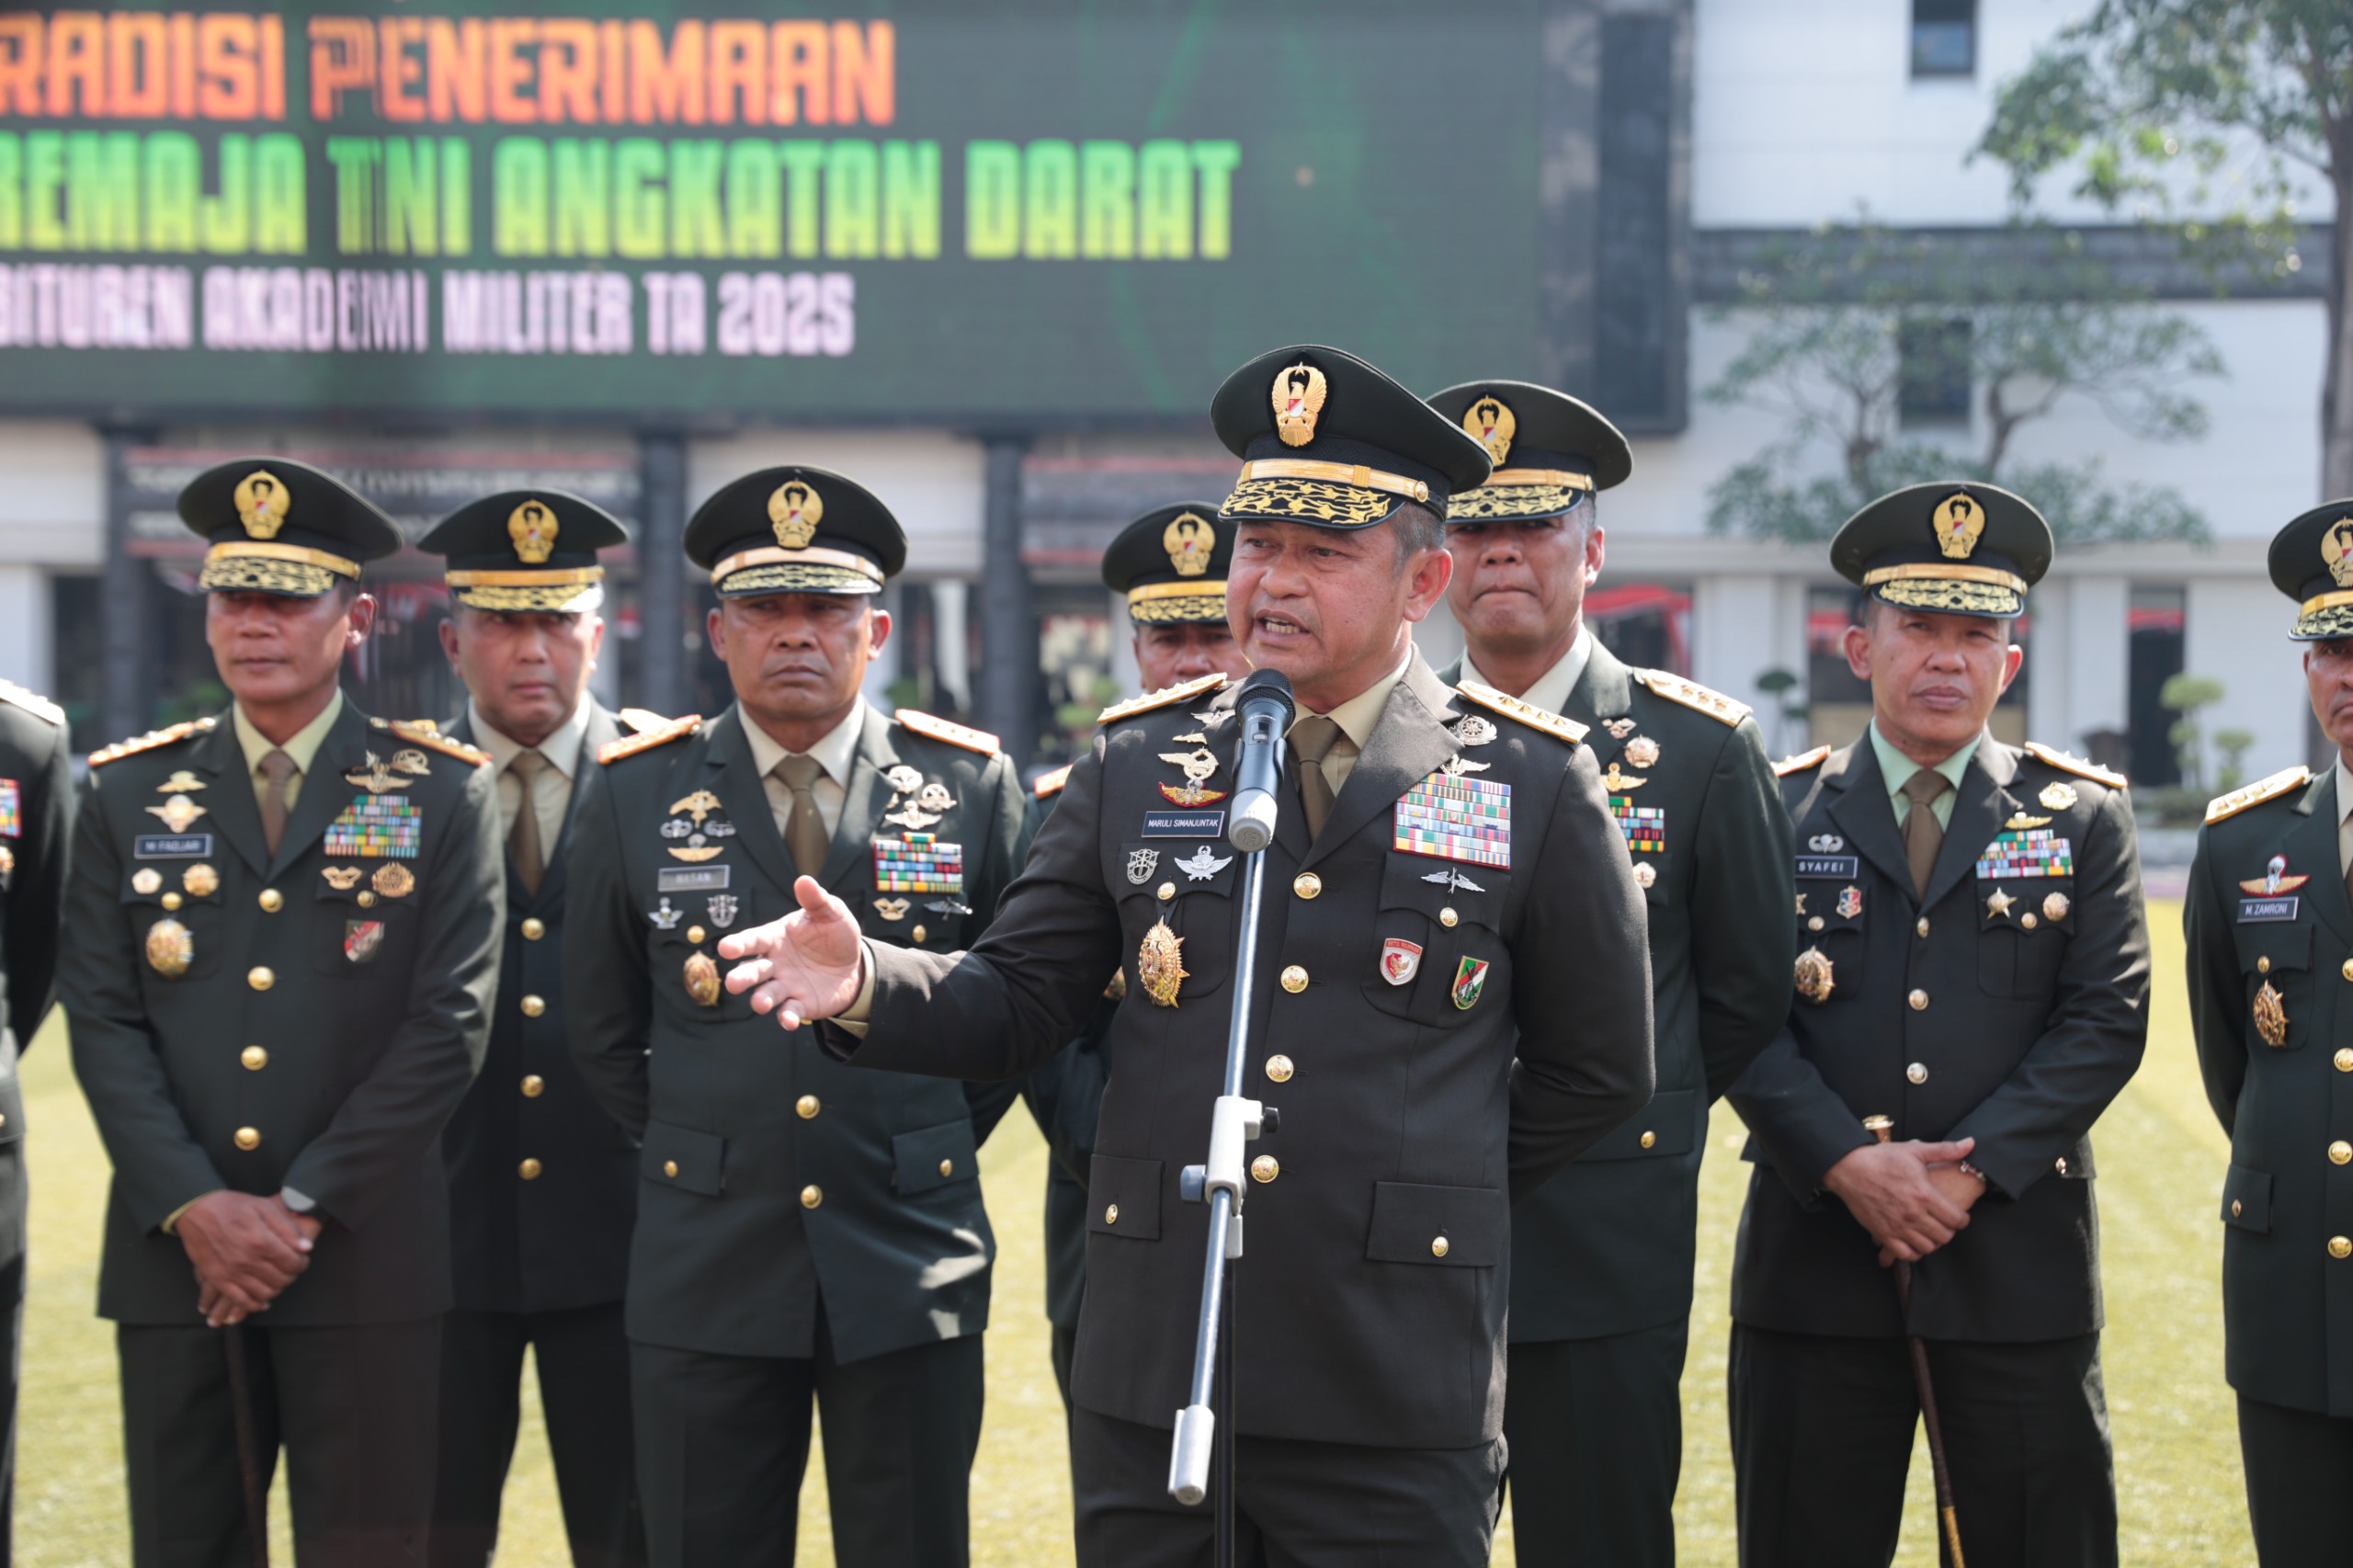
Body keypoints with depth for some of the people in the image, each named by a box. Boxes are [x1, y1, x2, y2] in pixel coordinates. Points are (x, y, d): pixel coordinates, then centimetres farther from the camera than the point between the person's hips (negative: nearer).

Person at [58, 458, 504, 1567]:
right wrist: (193, 1208, -9)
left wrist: (303, 1209, -9)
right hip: (173, 1258, 2)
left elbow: (449, 1024, -4)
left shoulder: (442, 796, 3)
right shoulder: (128, 794, 10)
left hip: (363, 1259, -2)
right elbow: (101, 1020, 3)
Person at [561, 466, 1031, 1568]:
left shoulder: (971, 784, 2)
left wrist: (934, 1146, 9)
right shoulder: (637, 795, 3)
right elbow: (602, 1033, 13)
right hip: (706, 1273, 0)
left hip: (911, 1270, 0)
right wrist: (698, 1156, 11)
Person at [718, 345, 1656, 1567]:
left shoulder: (1531, 782, 2)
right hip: (1150, 1381, 2)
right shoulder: (1135, 766, 8)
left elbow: (1597, 1071, 10)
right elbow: (1019, 1000, 6)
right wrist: (866, 984, -12)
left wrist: (1432, 1193, 9)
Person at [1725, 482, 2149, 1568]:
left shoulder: (2083, 817, 8)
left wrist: (1971, 1169, -12)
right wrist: (1848, 1166, -14)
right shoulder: (1779, 813, 7)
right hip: (1816, 1264, 0)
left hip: (2017, 1267, 0)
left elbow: (2106, 1021, -1)